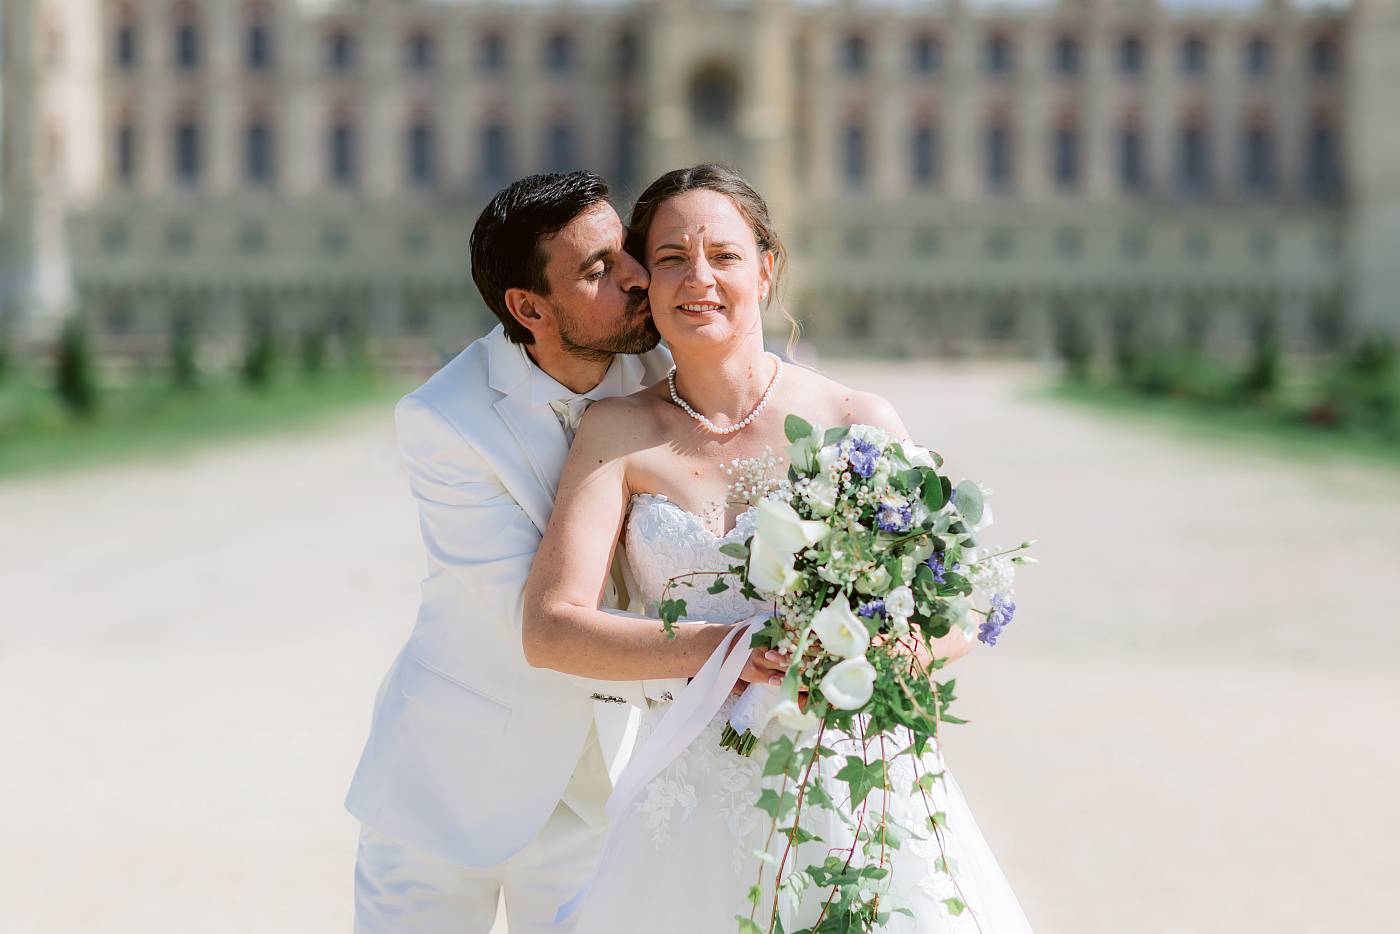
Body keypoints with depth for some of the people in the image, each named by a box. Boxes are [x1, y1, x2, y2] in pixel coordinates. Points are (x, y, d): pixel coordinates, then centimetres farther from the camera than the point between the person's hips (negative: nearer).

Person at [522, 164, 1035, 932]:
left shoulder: (856, 423, -1)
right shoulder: (618, 434, 1)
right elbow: (549, 630, -10)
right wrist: (718, 650, -25)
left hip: (853, 780, -1)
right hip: (694, 811, 1)